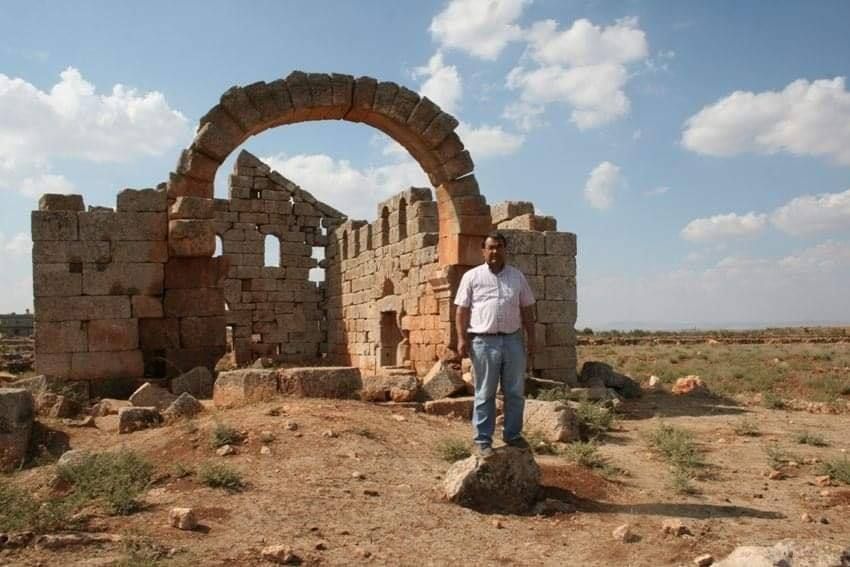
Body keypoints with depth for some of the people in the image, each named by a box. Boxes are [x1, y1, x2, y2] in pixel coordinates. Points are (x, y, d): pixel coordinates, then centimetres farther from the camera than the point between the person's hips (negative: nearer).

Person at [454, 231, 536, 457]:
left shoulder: (517, 277, 12)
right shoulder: (472, 276, 4)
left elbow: (527, 309, 14)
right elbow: (462, 310, 1)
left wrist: (531, 337, 8)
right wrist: (462, 338, -7)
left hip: (513, 340, 3)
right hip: (484, 341, -3)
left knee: (515, 392, 8)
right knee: (485, 394, 3)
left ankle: (512, 435, 22)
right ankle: (483, 441, 11)